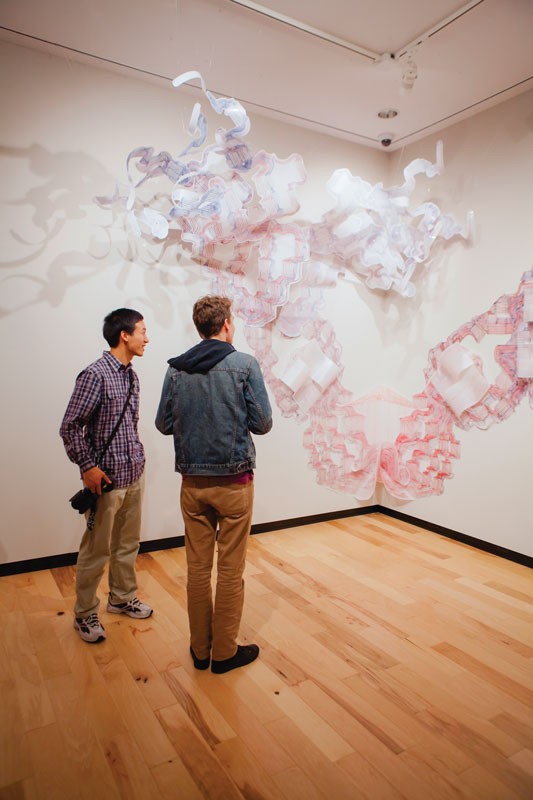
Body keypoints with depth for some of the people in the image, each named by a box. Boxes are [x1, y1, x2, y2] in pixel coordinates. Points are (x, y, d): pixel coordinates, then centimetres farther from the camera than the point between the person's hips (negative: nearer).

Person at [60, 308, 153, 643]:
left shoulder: (131, 375, 8)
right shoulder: (95, 374, -16)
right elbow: (70, 427, -15)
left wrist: (138, 457, 12)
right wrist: (88, 467, -17)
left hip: (134, 474, 8)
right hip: (107, 478, -8)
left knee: (128, 543, 20)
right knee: (96, 550, 6)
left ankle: (122, 598, 38)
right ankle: (85, 614, 25)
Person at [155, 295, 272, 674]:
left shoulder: (176, 370, 1)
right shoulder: (244, 364, -9)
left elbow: (164, 424, 5)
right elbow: (263, 423, -9)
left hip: (193, 482, 4)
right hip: (233, 481, -3)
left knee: (197, 568, 14)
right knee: (230, 571, 9)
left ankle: (200, 650, 28)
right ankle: (224, 652, 22)